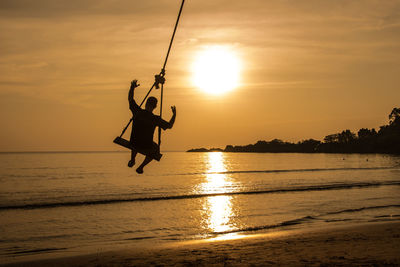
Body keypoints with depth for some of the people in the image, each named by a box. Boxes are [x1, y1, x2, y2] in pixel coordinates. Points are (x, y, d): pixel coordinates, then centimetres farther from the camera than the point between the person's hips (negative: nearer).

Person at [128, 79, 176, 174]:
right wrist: (174, 114, 12)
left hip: (134, 144, 3)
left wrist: (132, 87, 11)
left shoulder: (138, 112, -12)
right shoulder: (156, 119, -16)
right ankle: (141, 166, 20)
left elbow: (130, 99, 3)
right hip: (147, 147, -3)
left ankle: (132, 160, 32)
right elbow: (169, 125, 0)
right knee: (156, 149, 32)